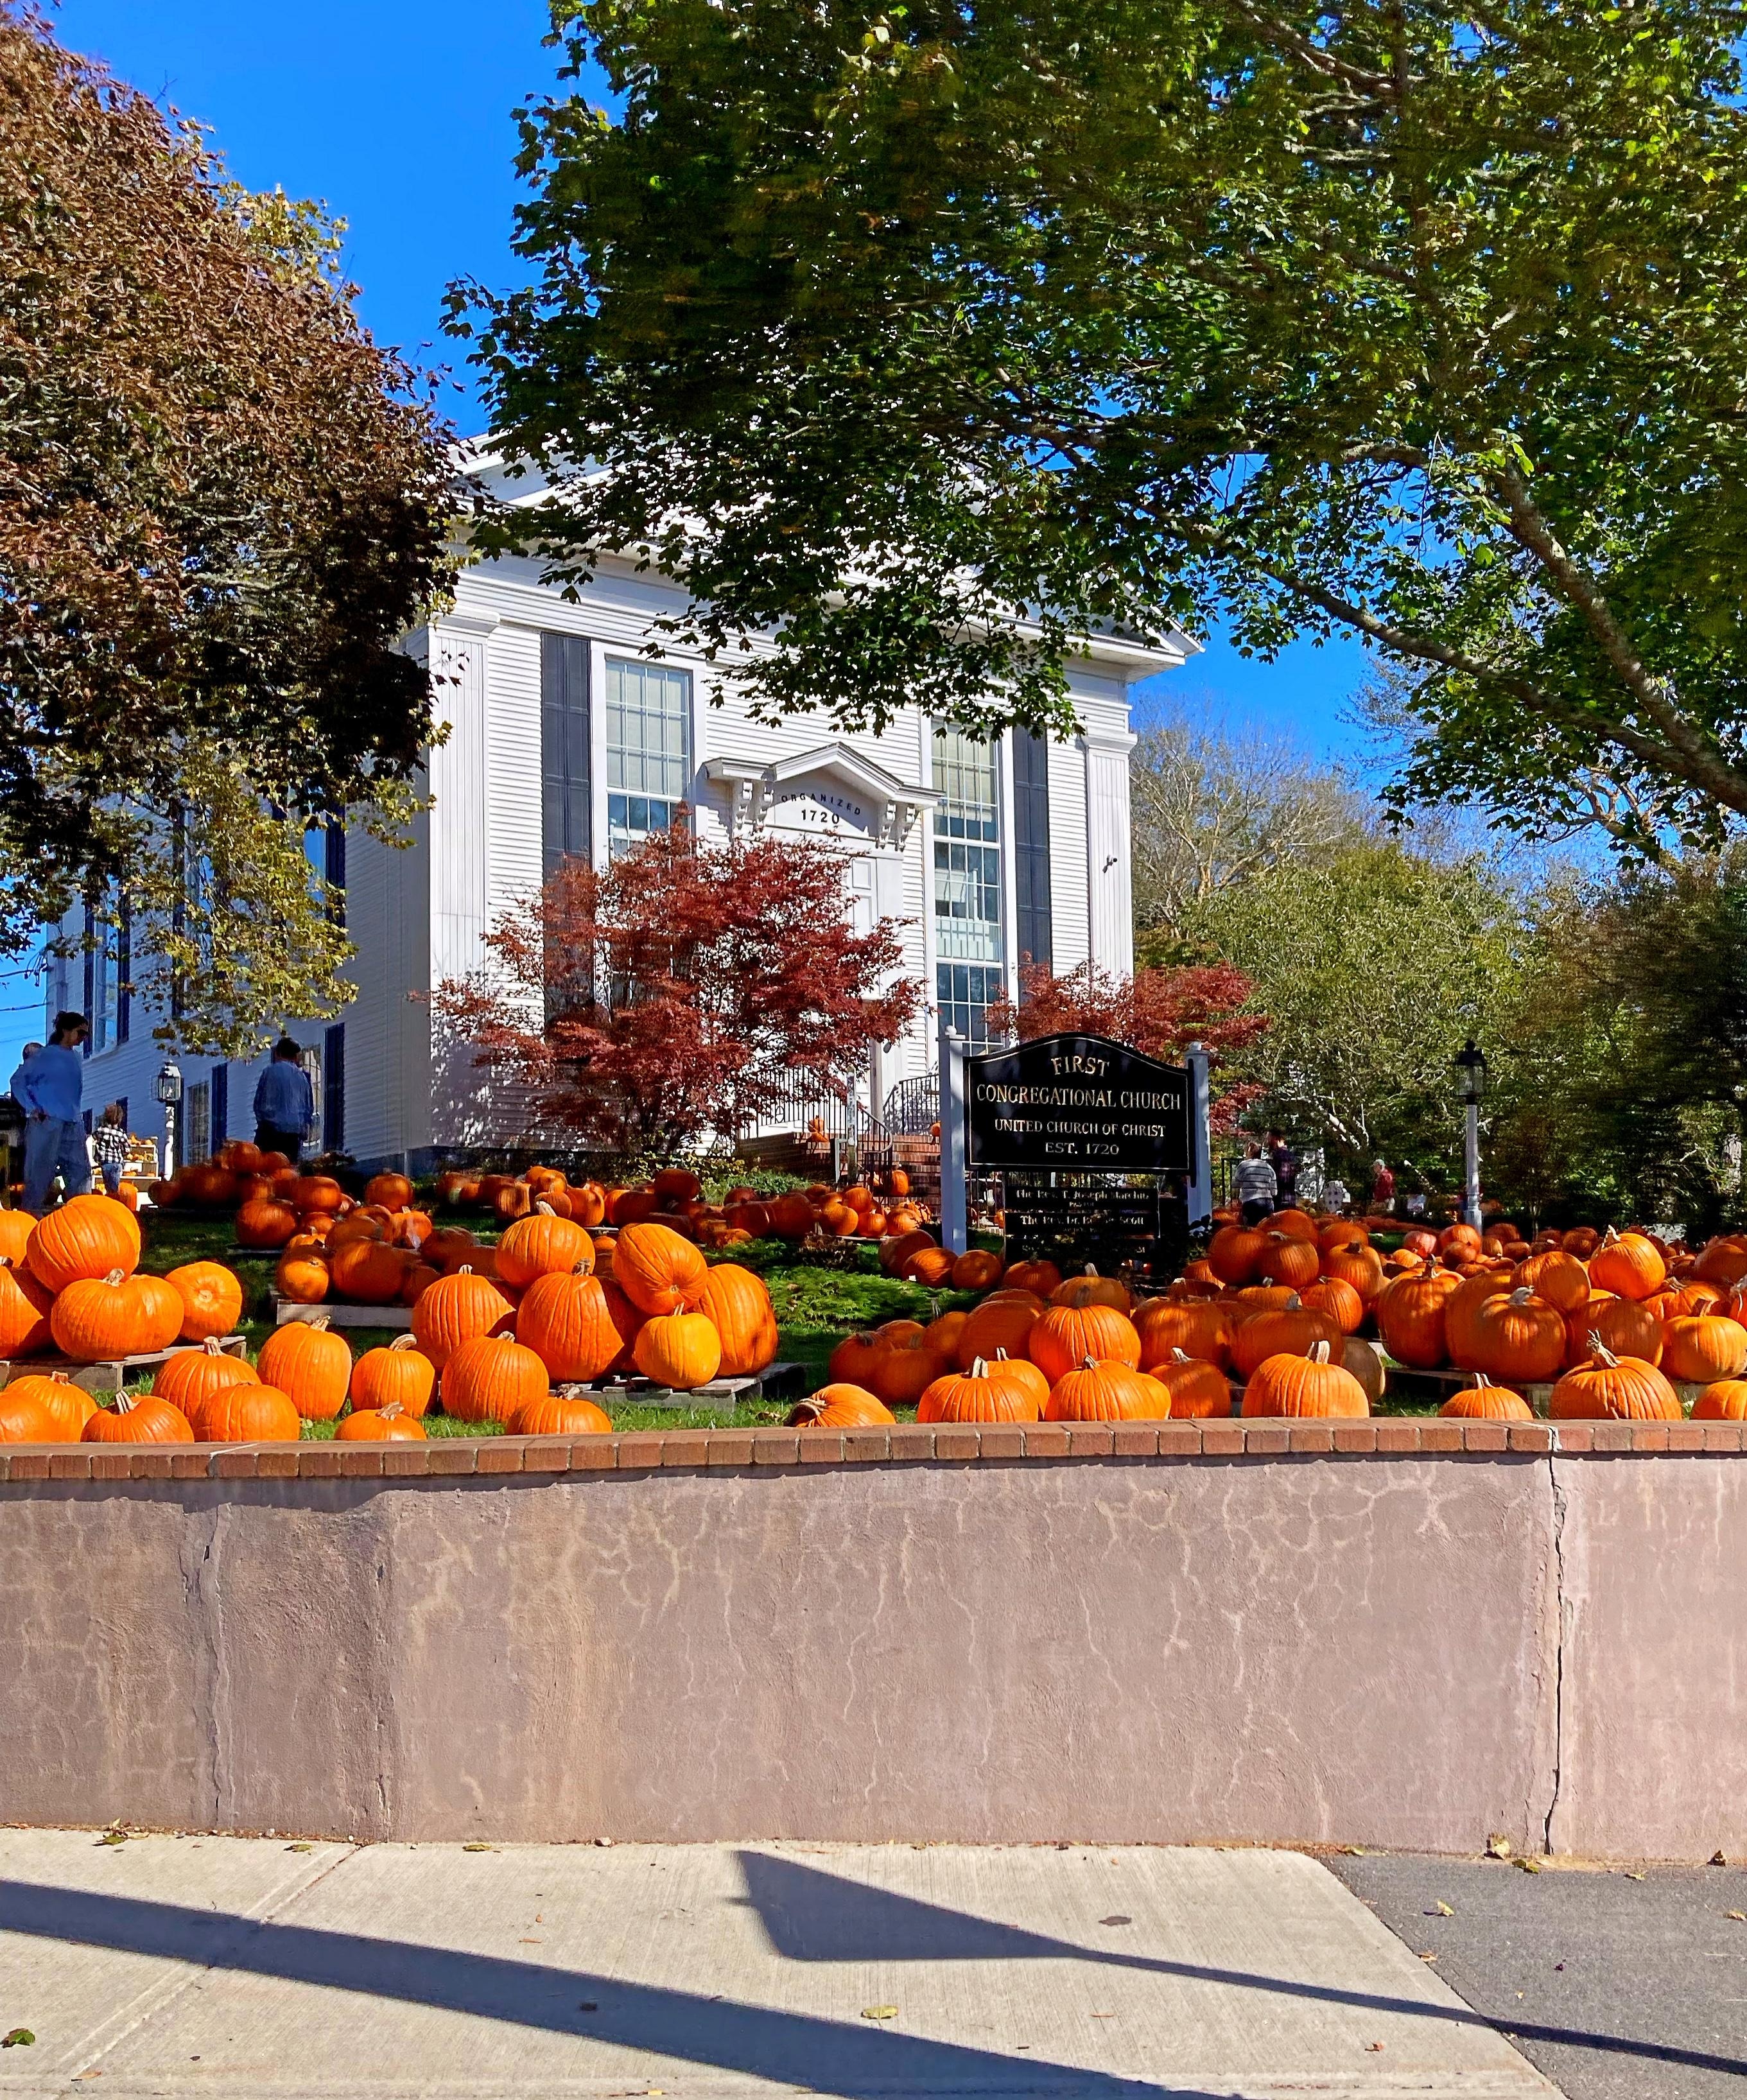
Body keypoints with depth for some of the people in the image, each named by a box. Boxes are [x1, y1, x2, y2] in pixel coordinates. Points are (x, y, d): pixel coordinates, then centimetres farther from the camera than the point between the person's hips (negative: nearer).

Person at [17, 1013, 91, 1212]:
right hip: (46, 1123, -7)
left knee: (81, 1173, 2)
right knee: (40, 1173, -4)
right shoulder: (46, 1055, -2)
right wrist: (33, 1109, -11)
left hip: (73, 1126, 7)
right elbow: (18, 1081, -4)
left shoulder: (78, 1059, 17)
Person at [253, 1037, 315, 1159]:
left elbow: (258, 1103, 0)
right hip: (294, 1134, 4)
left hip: (270, 1130, -4)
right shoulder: (303, 1076, 10)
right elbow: (310, 1108, 14)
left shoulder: (270, 1071, -1)